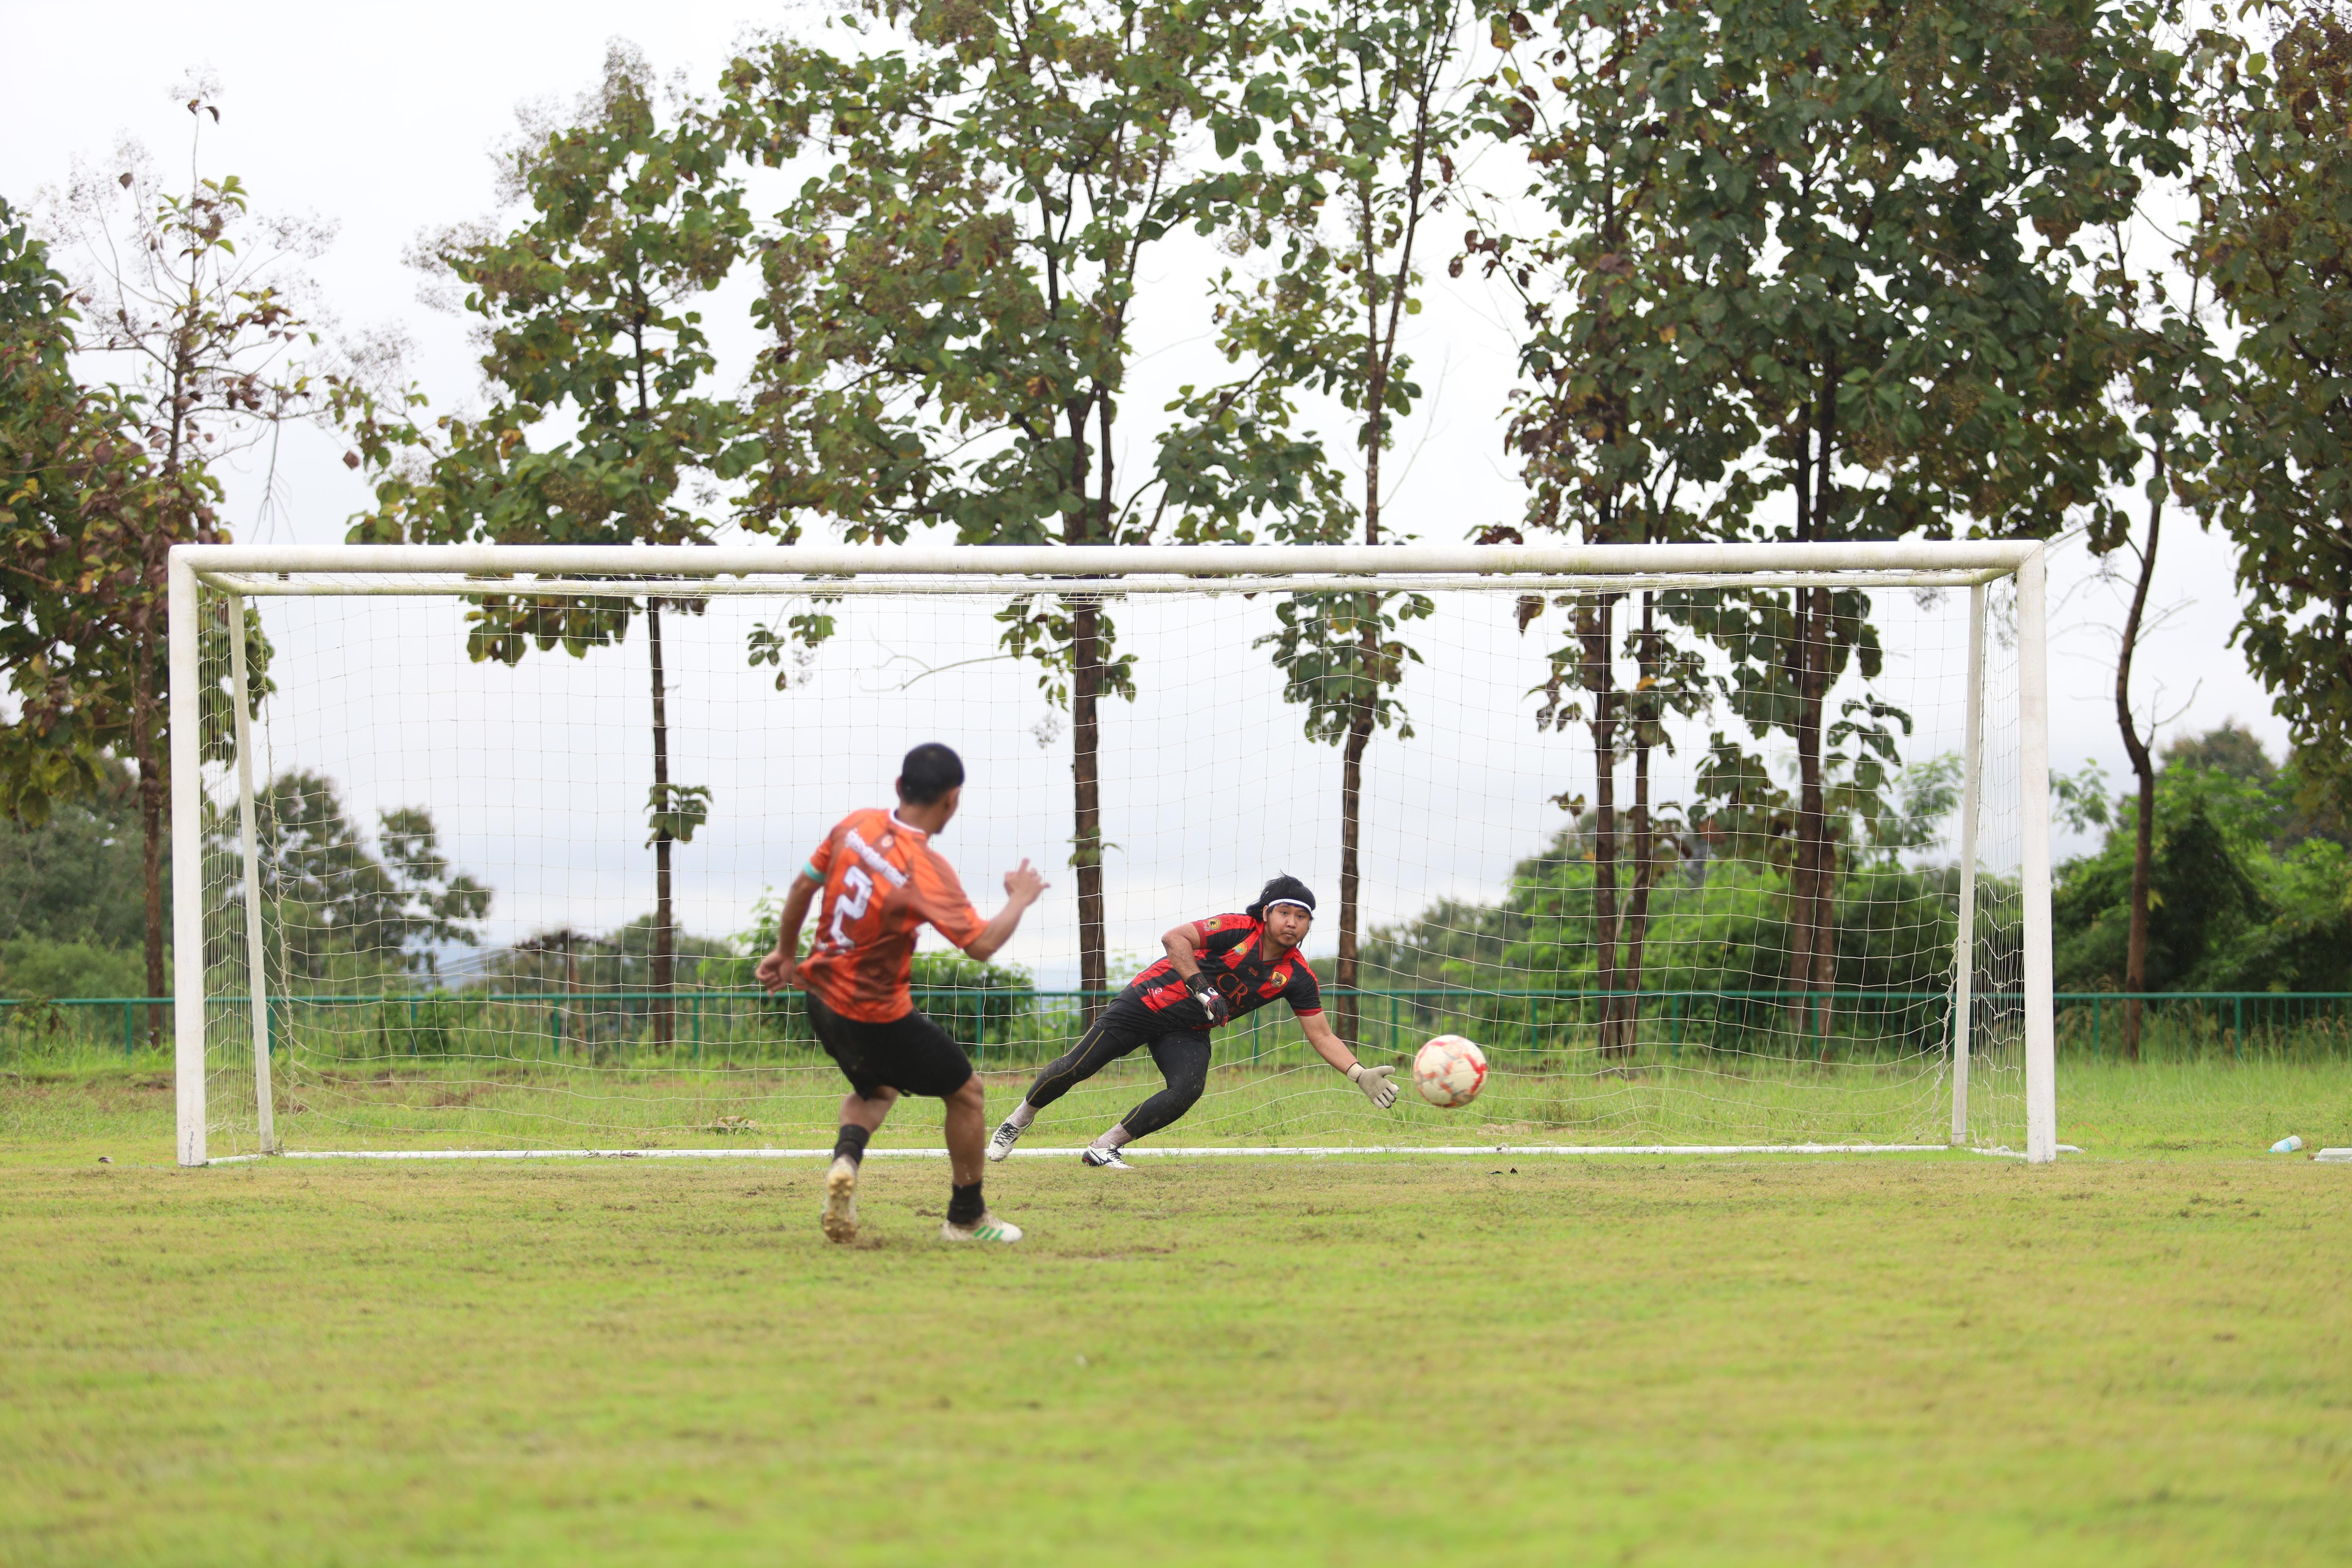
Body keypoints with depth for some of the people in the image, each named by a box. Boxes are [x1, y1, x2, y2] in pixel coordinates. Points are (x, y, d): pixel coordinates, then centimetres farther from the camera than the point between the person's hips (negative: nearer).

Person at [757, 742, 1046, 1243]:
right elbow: (982, 944, -26)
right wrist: (1019, 901, -8)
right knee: (966, 1092, 13)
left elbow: (803, 886, 7)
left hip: (821, 996, 7)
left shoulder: (857, 825, -5)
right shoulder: (927, 869, -24)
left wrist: (786, 952, 23)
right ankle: (967, 1217, 21)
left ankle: (846, 1158, -1)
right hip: (876, 1014, -7)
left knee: (877, 1088, 30)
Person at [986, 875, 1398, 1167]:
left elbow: (1322, 1036, -3)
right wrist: (1203, 989, -33)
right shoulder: (1237, 930, -20)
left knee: (1188, 1088, -25)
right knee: (1076, 1068, -9)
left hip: (1189, 1034, 4)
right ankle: (1018, 1121, 19)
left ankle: (1103, 1149, -9)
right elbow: (1174, 939, -26)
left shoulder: (1297, 977, -6)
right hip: (1149, 1003, -4)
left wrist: (1361, 1074, -14)